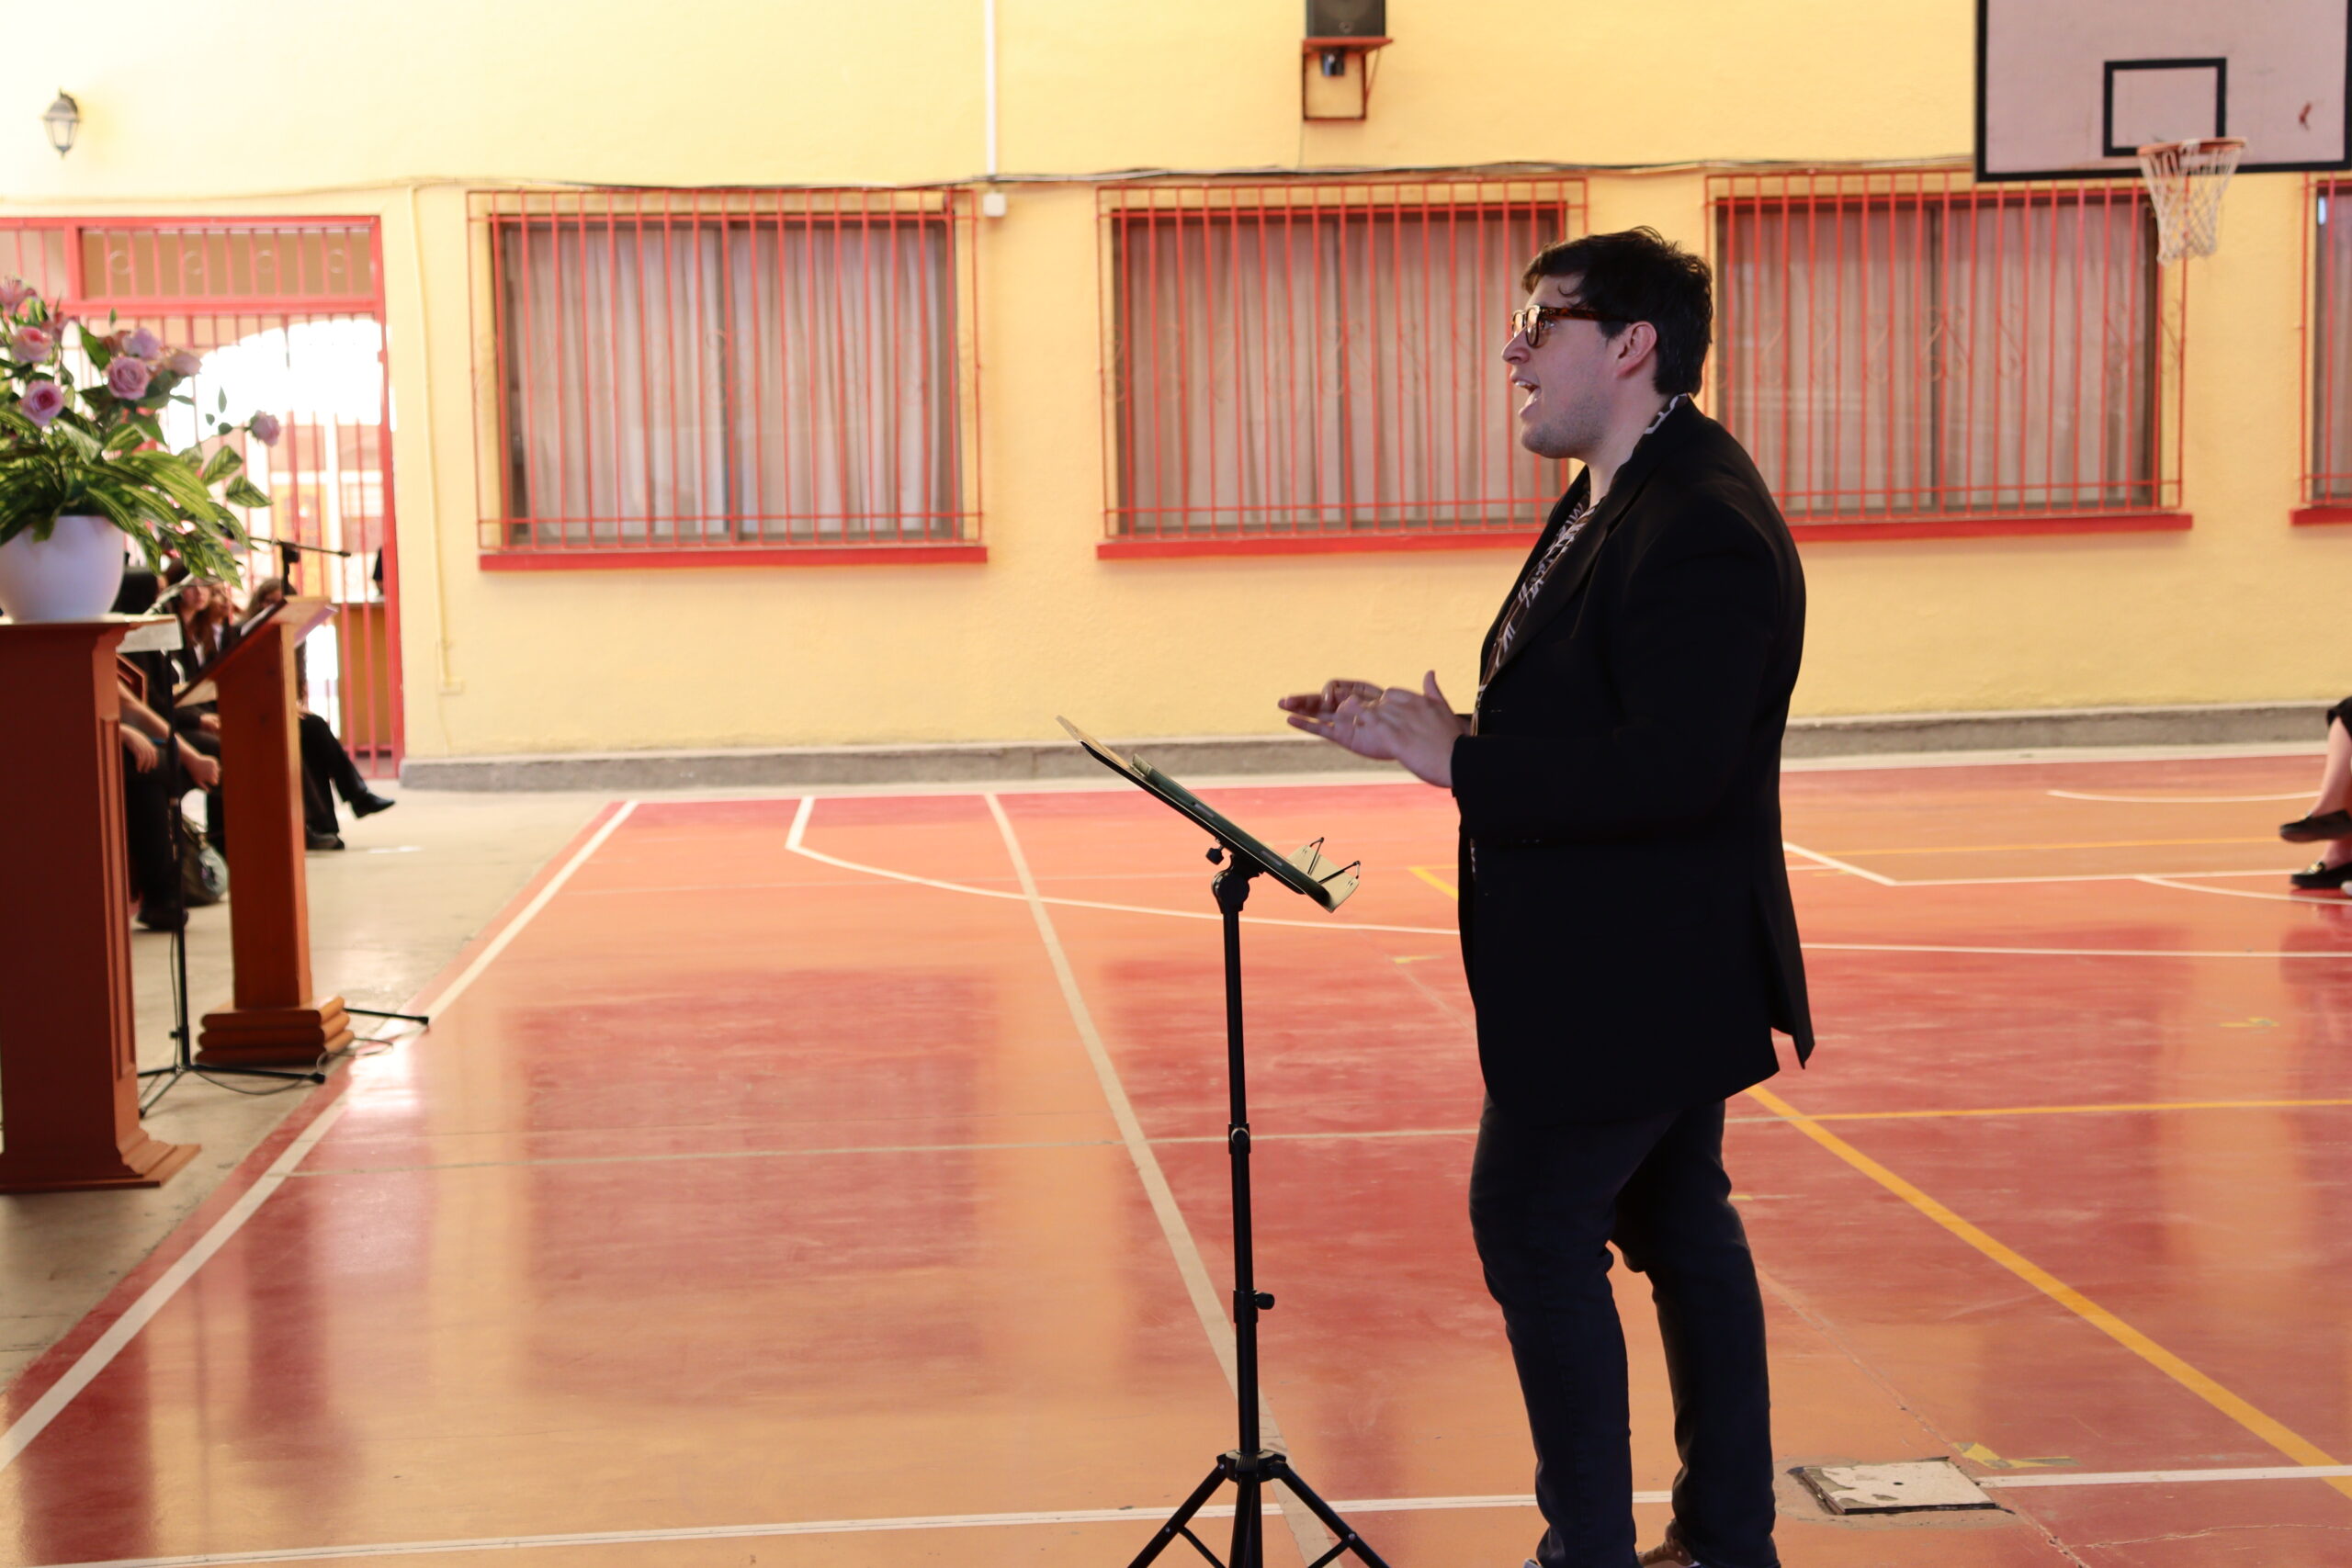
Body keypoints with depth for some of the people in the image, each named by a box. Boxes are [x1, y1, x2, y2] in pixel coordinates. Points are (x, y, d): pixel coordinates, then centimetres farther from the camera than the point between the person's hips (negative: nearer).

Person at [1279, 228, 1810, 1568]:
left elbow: (1670, 765, -30)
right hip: (1651, 969, 11)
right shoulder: (1619, 502, 12)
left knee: (1535, 1231, -2)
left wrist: (1454, 760, -26)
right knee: (1679, 1224, 17)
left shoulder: (1700, 528, -22)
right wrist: (1438, 728, 1)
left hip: (1631, 979, -11)